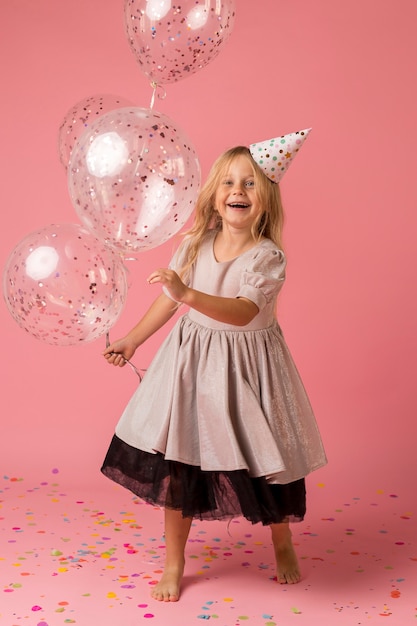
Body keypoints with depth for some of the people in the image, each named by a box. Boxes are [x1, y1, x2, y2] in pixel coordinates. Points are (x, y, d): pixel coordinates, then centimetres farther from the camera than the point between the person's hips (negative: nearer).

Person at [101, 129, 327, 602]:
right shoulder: (195, 244, -2)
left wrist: (188, 294, -46)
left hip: (245, 363, -3)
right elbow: (169, 298, 11)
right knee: (176, 461, 5)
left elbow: (242, 312, -33)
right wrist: (133, 339, 19)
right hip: (191, 360, 4)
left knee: (264, 460, 9)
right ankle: (174, 560, 23)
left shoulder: (267, 257, -17)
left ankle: (282, 543, 39)